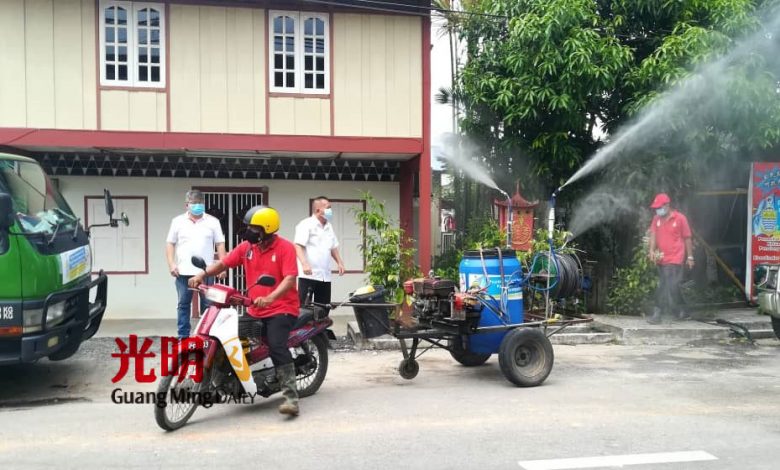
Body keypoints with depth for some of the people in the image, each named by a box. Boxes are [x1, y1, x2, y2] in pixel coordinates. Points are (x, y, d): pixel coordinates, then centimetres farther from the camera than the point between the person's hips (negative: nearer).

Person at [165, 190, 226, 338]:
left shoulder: (213, 222, 5)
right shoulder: (177, 221, 7)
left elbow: (220, 244, 4)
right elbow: (170, 244, 8)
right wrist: (171, 264, -3)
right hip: (183, 271, 1)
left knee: (208, 305, 2)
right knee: (183, 305, 8)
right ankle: (183, 336, 15)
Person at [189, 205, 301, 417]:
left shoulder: (285, 247, -12)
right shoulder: (246, 246, 6)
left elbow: (290, 279, -22)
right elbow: (223, 263, 7)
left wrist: (269, 298, -36)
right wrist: (202, 274, -11)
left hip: (282, 308, -7)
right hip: (255, 310, 7)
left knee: (277, 346, -25)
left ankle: (291, 398, -26)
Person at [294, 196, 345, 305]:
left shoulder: (329, 227, 18)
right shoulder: (306, 225, -6)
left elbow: (333, 247, 27)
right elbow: (298, 246, -16)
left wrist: (339, 262, 13)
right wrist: (304, 264, -29)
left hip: (325, 276, 7)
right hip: (308, 274, -7)